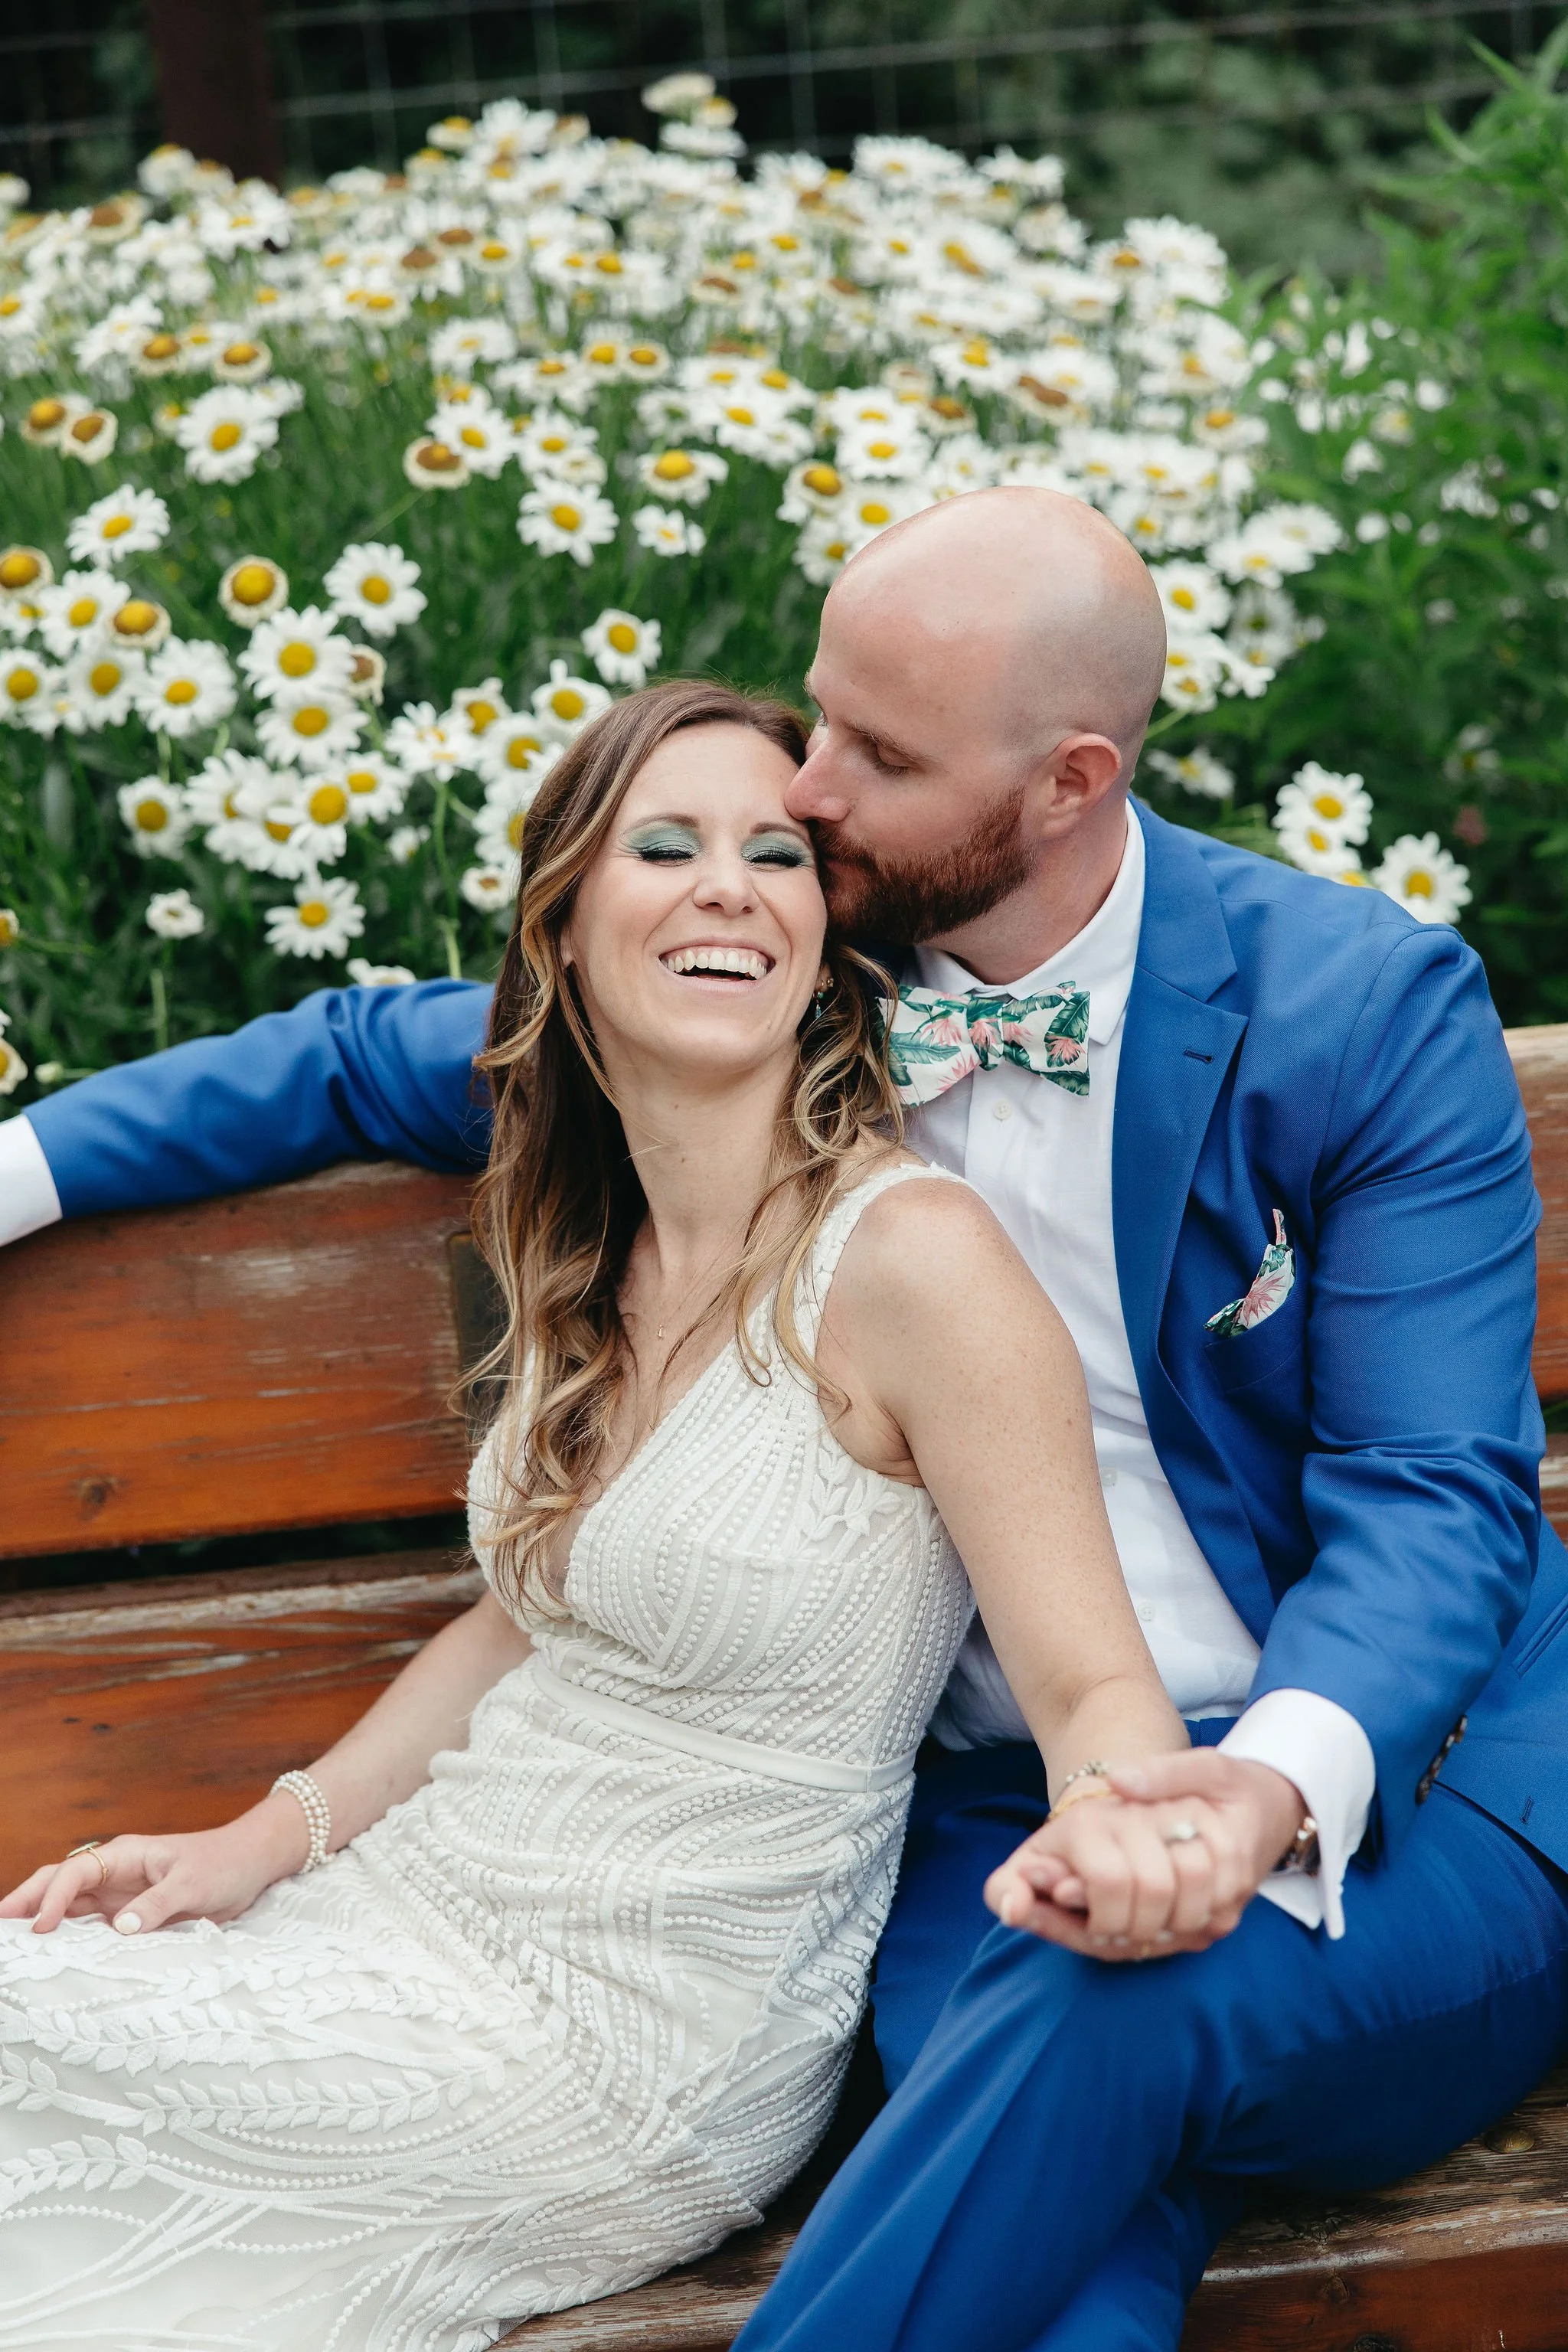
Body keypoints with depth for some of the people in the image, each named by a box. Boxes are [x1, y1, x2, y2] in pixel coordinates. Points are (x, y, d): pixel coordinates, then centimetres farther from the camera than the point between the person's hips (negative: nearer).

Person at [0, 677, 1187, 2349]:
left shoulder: (907, 1254, -19)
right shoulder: (587, 1248, 6)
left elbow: (1094, 1685, -20)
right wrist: (276, 1833, 5)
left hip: (635, 2053, -7)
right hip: (435, 1887, 7)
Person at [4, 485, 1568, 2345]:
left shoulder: (1370, 1005, -6)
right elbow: (375, 1058, 18)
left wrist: (1270, 1788, -31)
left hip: (1393, 1776, -1)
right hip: (1006, 1809, 1)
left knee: (1103, 2010, -36)